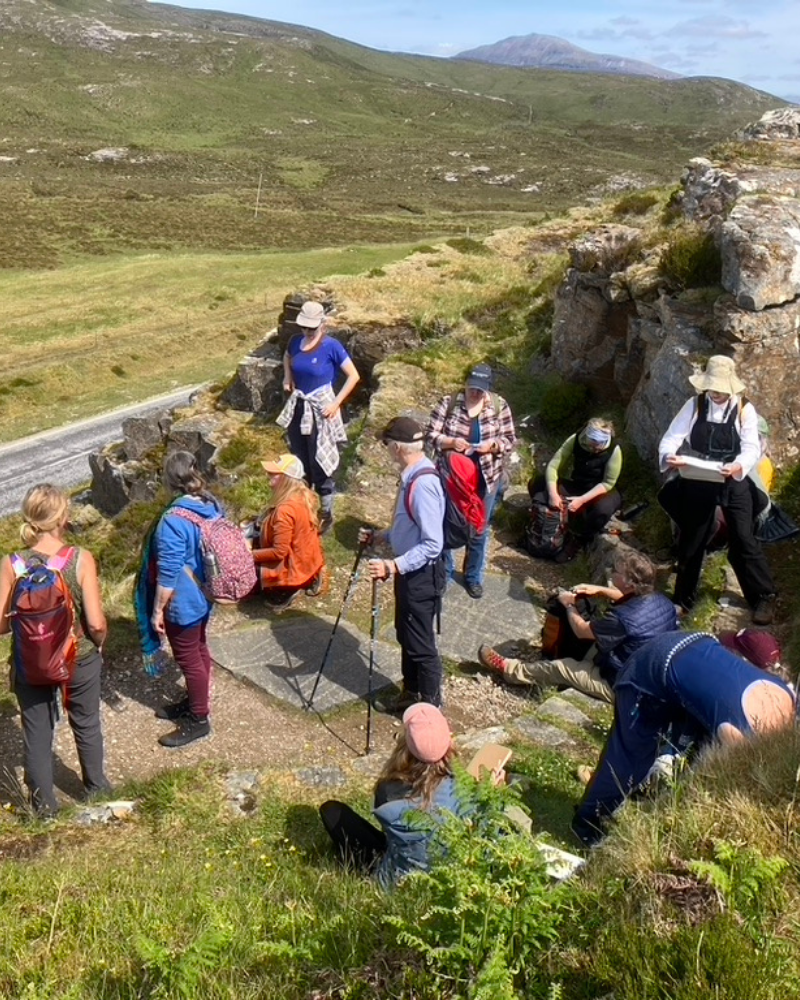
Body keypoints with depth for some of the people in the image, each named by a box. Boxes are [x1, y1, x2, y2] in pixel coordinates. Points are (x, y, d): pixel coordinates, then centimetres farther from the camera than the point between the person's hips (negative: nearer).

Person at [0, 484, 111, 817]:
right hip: (79, 659, 0)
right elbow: (96, 622, -20)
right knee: (86, 725, 24)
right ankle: (95, 785, 45)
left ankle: (44, 802, 37)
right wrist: (100, 644, 2)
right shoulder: (81, 559, -21)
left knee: (37, 733, 21)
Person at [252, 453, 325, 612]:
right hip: (309, 562, 8)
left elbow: (279, 552, -28)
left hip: (295, 569, -8)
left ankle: (285, 590, 1)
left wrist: (250, 555, -17)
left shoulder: (285, 509, -30)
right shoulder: (304, 497, -4)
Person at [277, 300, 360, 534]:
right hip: (298, 408, 6)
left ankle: (326, 515, 17)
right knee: (299, 463, 15)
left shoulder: (331, 346, -15)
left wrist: (336, 403, -15)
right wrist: (287, 377, 7)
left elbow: (353, 376, -11)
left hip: (320, 410, -6)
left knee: (320, 465, 2)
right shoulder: (296, 342, 0)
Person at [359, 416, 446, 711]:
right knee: (406, 636, 22)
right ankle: (411, 694, 38)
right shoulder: (411, 476, 4)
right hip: (409, 571, 10)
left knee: (420, 644, 5)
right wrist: (380, 537, 12)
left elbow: (432, 544, -29)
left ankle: (430, 708, 22)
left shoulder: (423, 484, -27)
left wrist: (393, 566, -31)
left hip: (421, 575, -10)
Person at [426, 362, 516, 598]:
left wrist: (492, 445, -21)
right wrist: (450, 442, -27)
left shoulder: (499, 406, -6)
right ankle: (443, 573, 34)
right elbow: (430, 435, -9)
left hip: (485, 479, 1)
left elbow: (510, 441, -1)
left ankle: (473, 577, 35)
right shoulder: (448, 403, -10)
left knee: (479, 529, 15)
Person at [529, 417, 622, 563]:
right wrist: (553, 493, -32)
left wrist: (582, 500, -30)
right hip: (574, 485, 3)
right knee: (536, 483, -18)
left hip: (598, 491, -3)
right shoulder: (575, 440, -18)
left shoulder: (614, 450, -23)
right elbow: (552, 466, -19)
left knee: (602, 509, -38)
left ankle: (576, 542, -13)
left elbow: (608, 483, -19)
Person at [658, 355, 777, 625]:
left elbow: (752, 449, -14)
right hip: (697, 483, 2)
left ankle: (764, 597, 13)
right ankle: (683, 598, 28)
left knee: (743, 540, -2)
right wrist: (669, 457, -32)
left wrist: (738, 466, -36)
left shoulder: (745, 410, -5)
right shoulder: (694, 405, -2)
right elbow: (671, 438, -9)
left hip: (734, 483, -2)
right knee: (690, 540, 11)